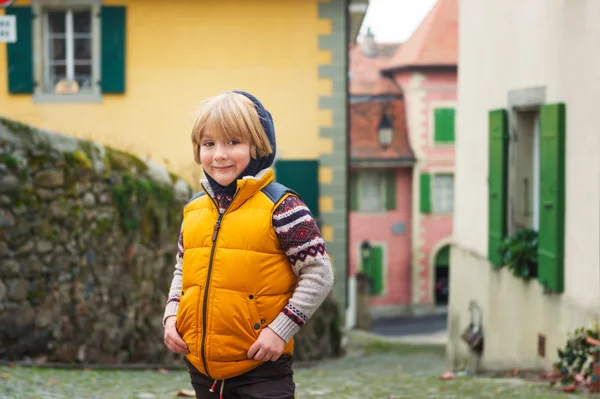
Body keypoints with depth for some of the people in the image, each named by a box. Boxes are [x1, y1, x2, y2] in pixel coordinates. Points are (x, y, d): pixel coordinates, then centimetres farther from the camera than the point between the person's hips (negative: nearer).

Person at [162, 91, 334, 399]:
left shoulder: (279, 206, -10)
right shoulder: (194, 209, 9)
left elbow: (319, 274, -10)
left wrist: (280, 330, -16)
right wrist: (171, 316, 5)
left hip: (261, 368, -6)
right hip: (202, 366, 6)